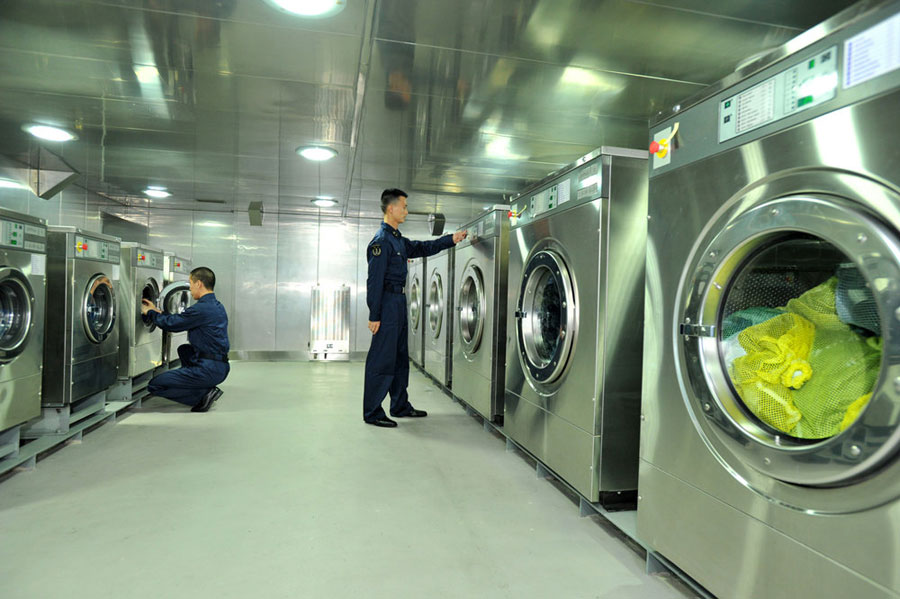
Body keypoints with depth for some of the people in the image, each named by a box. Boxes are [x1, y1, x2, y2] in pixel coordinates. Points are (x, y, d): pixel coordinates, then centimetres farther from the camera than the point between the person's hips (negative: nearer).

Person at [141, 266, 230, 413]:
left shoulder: (202, 309, -16)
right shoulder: (217, 306, 15)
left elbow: (170, 324, -6)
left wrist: (149, 312, 12)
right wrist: (158, 311, 28)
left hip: (209, 370, -9)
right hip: (221, 368, 9)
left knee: (154, 385, 0)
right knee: (184, 349, 36)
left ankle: (203, 395, -8)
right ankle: (208, 389, 18)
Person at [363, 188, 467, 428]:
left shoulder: (398, 240, 16)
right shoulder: (381, 241, -13)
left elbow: (423, 248, 25)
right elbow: (374, 281, -17)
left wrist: (452, 239, 18)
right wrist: (374, 315, -20)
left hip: (399, 302, 10)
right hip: (387, 303, -10)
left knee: (400, 358, 16)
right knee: (381, 360, -5)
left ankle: (400, 406, 27)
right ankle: (372, 413, 3)